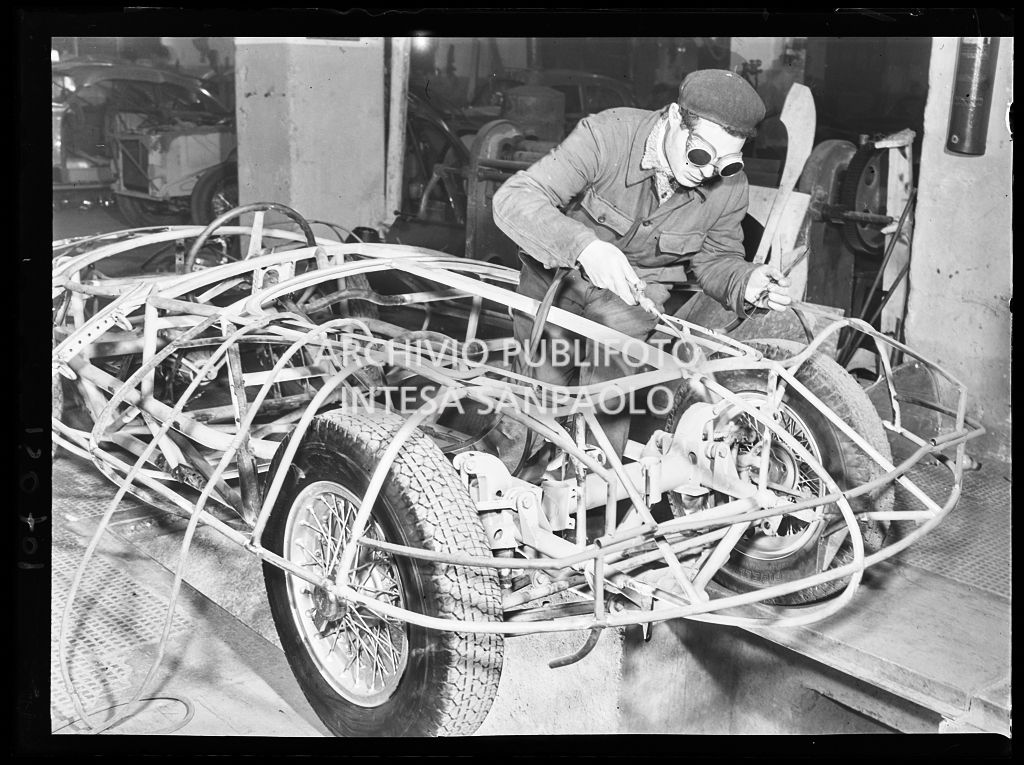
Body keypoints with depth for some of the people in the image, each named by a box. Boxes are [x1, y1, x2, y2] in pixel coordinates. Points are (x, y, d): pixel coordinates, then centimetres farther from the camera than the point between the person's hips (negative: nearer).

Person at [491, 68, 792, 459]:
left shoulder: (729, 187, -16)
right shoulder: (607, 135, -29)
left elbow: (715, 258, 0)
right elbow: (514, 199, -35)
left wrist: (746, 282, -25)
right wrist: (583, 245, -52)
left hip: (637, 287, 2)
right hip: (559, 272, -1)